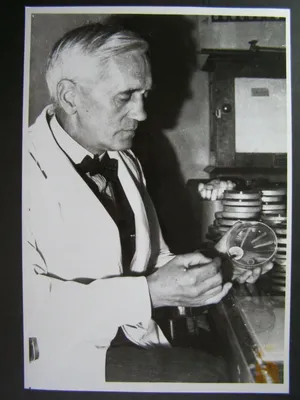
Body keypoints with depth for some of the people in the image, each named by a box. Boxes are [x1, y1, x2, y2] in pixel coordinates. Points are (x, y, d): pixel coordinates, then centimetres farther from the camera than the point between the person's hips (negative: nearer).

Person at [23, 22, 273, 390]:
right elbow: (27, 299, -23)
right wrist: (150, 293, -24)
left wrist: (213, 265, -3)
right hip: (64, 366, -6)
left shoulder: (128, 164, 11)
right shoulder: (29, 168, -14)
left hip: (139, 346, 7)